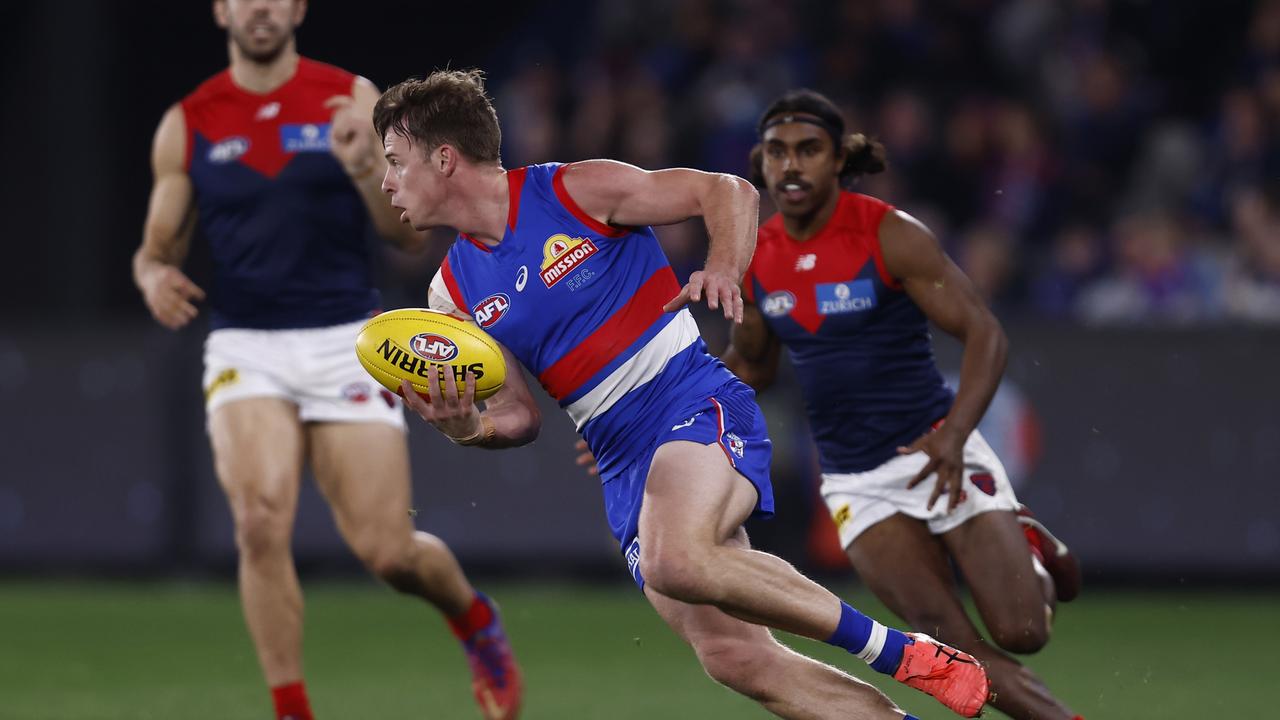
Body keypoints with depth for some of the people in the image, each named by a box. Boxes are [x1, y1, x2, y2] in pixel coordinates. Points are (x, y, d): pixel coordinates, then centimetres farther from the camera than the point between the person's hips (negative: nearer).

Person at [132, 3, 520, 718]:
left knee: (388, 550, -5)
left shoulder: (352, 99, 3)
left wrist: (364, 167, -19)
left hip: (346, 343, -1)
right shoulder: (188, 124, 6)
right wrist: (156, 276, -10)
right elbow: (157, 248, 14)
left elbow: (411, 232, 0)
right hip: (246, 350, 1)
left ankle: (476, 618, 29)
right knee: (262, 520, -24)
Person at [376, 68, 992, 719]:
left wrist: (724, 269, -20)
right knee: (736, 658, -9)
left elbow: (729, 192, 0)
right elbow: (518, 415, 12)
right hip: (621, 464, 6)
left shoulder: (578, 191, -5)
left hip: (698, 404, -6)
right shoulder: (454, 294, 10)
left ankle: (902, 654, -24)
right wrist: (466, 427, -10)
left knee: (676, 561, -35)